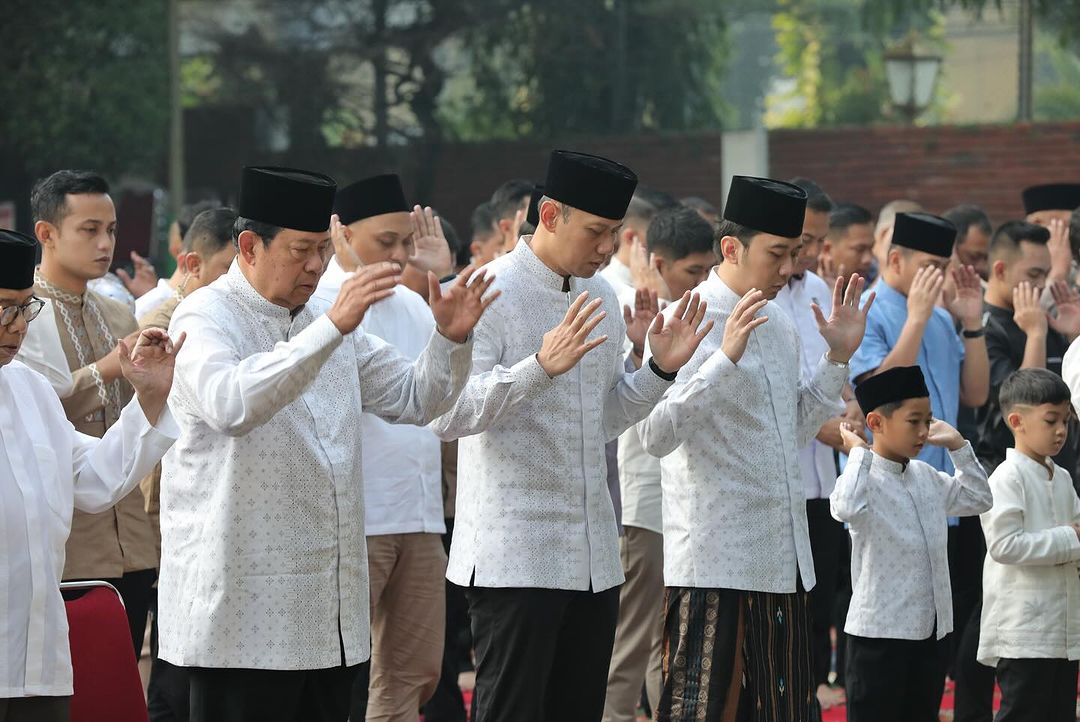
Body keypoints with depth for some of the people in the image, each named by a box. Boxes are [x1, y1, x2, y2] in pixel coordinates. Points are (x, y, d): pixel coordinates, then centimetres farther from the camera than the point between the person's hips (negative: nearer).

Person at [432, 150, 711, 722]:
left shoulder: (601, 298, 14)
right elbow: (447, 416, -21)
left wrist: (660, 370, 6)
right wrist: (541, 366, -30)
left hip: (592, 556, 7)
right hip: (514, 560, -7)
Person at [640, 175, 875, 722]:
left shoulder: (781, 328, 14)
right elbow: (657, 436, -21)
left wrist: (838, 358, 14)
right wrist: (725, 357, -27)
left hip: (783, 560, 8)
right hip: (714, 562, -8)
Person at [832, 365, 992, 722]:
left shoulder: (927, 477, 11)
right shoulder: (864, 478, -13)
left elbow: (978, 499, 23)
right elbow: (848, 508, -36)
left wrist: (958, 446, 15)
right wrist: (858, 453, -23)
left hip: (931, 630, 8)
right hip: (880, 634, -8)